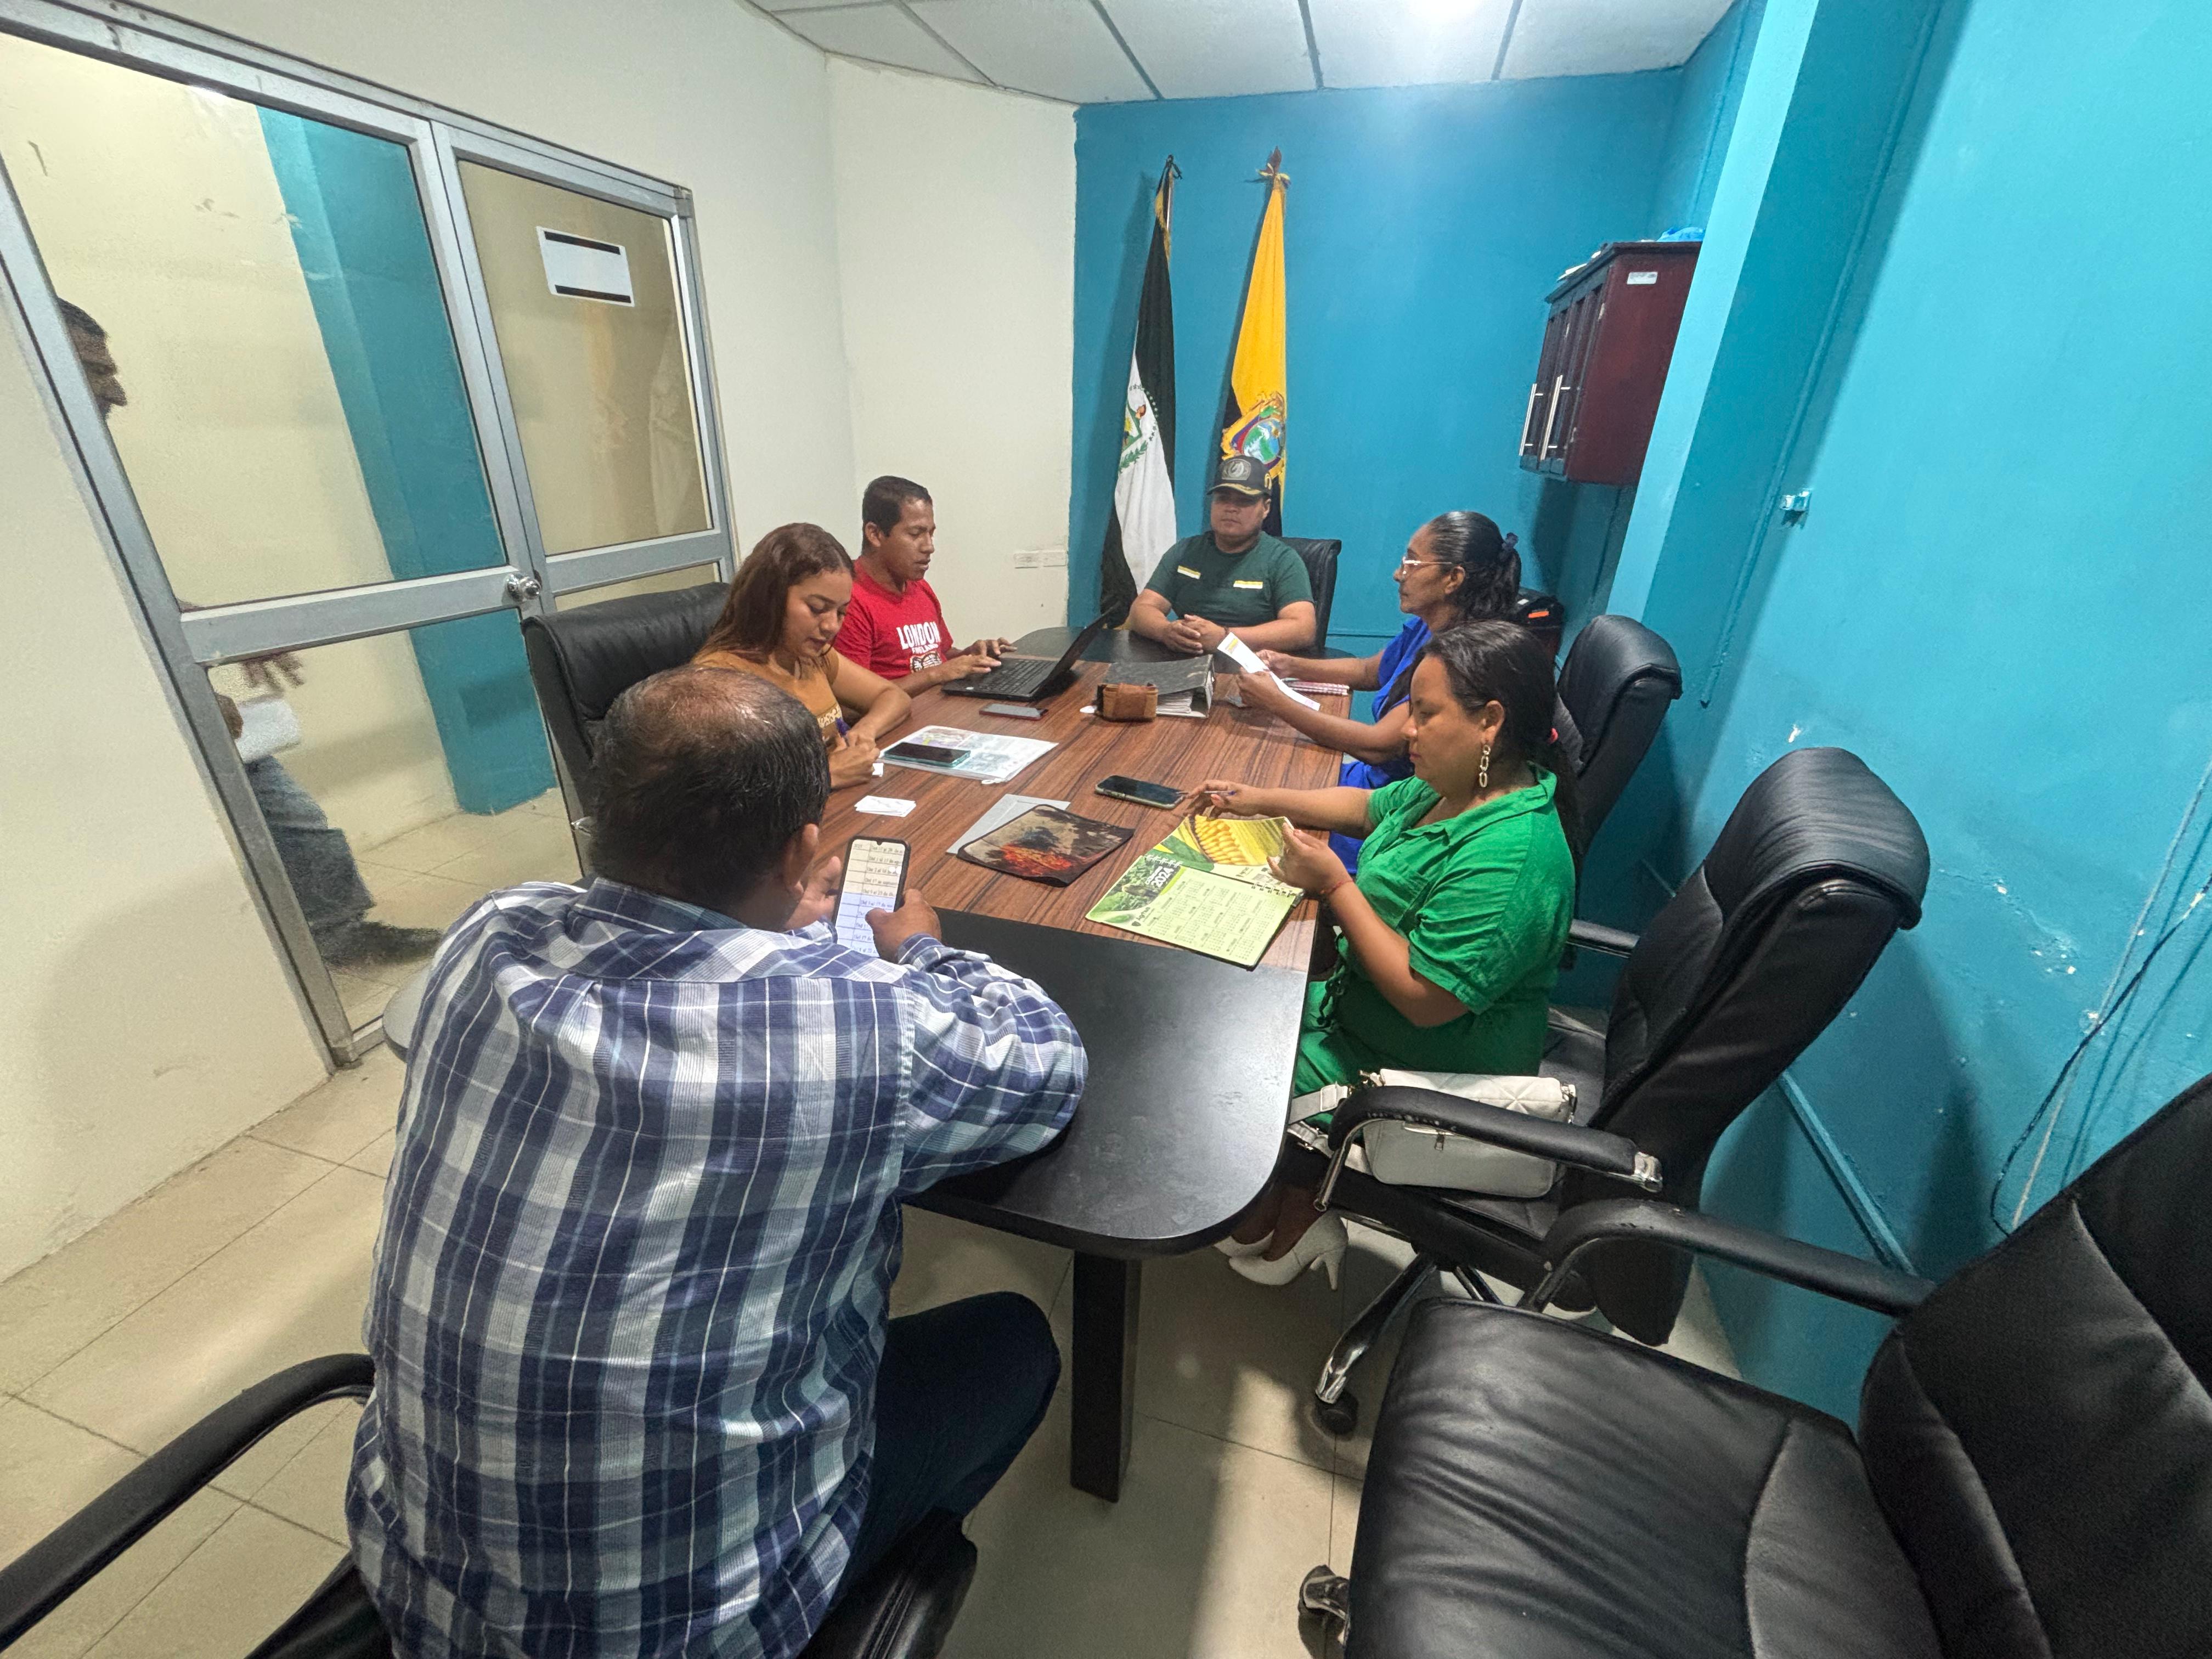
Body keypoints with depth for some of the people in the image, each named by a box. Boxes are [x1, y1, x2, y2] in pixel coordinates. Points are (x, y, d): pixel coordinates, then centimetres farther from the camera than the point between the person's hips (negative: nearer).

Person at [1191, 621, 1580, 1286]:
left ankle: (1293, 1212, 23)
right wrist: (1262, 800, 7)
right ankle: (1282, 1199, 22)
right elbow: (1368, 806, 15)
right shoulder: (1456, 787, -3)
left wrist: (1336, 884, -25)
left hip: (1430, 1074, -9)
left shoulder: (1506, 857, -33)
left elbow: (1426, 1000, -32)